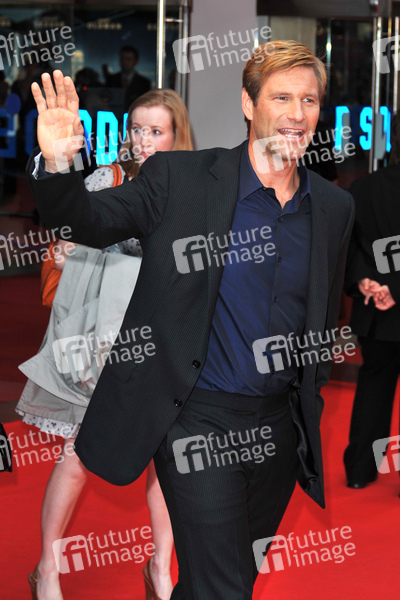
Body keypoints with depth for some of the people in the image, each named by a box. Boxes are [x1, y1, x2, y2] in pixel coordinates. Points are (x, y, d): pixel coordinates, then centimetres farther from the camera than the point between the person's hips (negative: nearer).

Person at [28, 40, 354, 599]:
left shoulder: (335, 207, 7)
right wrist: (56, 165, -25)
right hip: (199, 416, -5)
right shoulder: (178, 177, -6)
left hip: (280, 422, 5)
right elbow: (89, 219, -5)